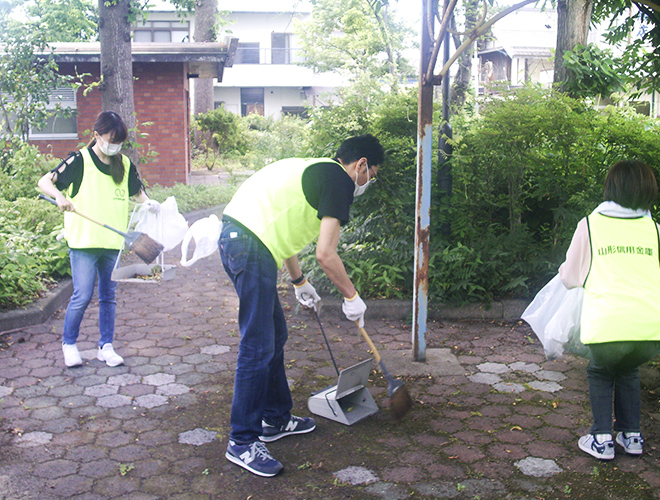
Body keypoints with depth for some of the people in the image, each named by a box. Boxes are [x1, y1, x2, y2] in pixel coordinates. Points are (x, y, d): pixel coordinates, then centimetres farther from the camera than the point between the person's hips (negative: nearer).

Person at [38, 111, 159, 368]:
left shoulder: (125, 164, 8)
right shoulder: (80, 161, -5)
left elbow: (138, 192, 18)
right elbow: (45, 181, -8)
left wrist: (149, 203, -4)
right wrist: (60, 196, -28)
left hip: (114, 242, 4)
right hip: (84, 241, -4)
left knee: (109, 296, 10)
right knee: (82, 296, -3)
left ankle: (106, 347, 21)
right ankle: (69, 344, 18)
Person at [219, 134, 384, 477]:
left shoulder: (314, 170, 25)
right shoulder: (339, 180, -4)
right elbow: (325, 254, -12)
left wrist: (299, 283, 42)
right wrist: (351, 297, 3)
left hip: (234, 236, 11)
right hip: (251, 245, -11)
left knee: (275, 336, 18)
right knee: (258, 346, -6)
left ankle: (276, 419, 30)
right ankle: (242, 442, 3)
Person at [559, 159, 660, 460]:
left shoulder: (590, 225, 7)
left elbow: (570, 278, 14)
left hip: (607, 326, -3)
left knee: (600, 372, 27)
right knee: (628, 371, 33)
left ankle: (601, 439, 20)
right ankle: (631, 435, 33)